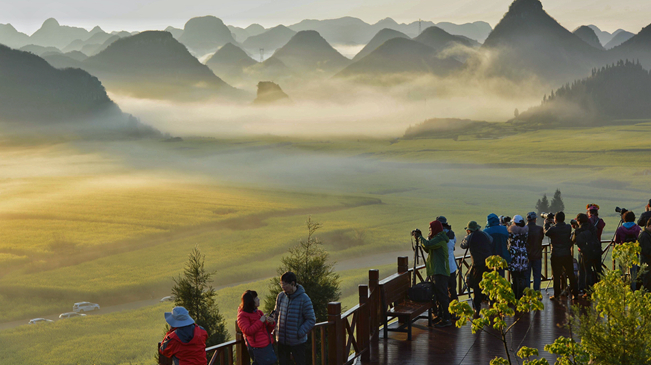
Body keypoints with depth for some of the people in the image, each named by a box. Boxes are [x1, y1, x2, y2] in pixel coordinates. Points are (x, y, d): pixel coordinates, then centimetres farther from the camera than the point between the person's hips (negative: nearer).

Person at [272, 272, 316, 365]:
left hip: (298, 342, -4)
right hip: (282, 341, 4)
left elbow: (311, 320, -10)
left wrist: (300, 333, -18)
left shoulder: (304, 299, -14)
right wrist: (274, 328, -1)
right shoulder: (280, 296, 1)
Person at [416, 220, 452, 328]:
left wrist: (420, 238, -8)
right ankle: (441, 316, 23)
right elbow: (427, 249, 24)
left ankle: (446, 319, -12)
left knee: (442, 295, -12)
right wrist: (419, 239, 14)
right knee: (438, 295, 15)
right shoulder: (436, 238, 20)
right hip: (436, 271, 11)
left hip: (440, 272, -11)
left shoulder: (440, 238, -12)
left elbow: (428, 245, -26)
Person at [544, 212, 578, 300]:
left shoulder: (553, 229, -15)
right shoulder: (568, 227, -4)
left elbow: (546, 233, 6)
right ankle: (575, 294, 14)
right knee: (571, 275, 11)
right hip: (567, 255, 3)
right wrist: (553, 223, 21)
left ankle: (556, 294, 12)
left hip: (556, 256, -3)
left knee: (556, 276, 6)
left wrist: (546, 223, 21)